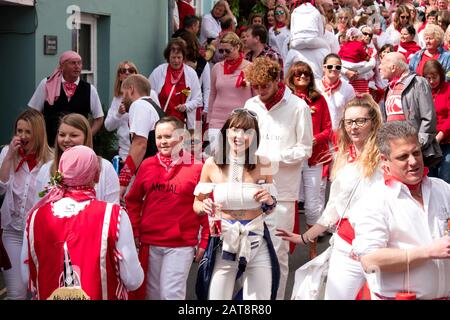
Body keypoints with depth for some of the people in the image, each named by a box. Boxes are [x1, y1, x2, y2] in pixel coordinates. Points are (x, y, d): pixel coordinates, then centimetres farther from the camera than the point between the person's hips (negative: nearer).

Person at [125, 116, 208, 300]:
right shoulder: (147, 165, 6)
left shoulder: (196, 167, -4)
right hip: (149, 242, 4)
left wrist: (204, 241, -3)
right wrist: (135, 233, 8)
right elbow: (133, 200, 13)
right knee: (152, 293, 13)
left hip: (181, 245, -4)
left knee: (172, 293, -6)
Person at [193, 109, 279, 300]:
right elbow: (196, 205, 6)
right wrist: (204, 207, -16)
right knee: (217, 297, 7)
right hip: (223, 243, -1)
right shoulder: (212, 164, -6)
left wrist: (270, 202, -11)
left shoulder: (263, 165, -2)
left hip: (257, 243, 1)